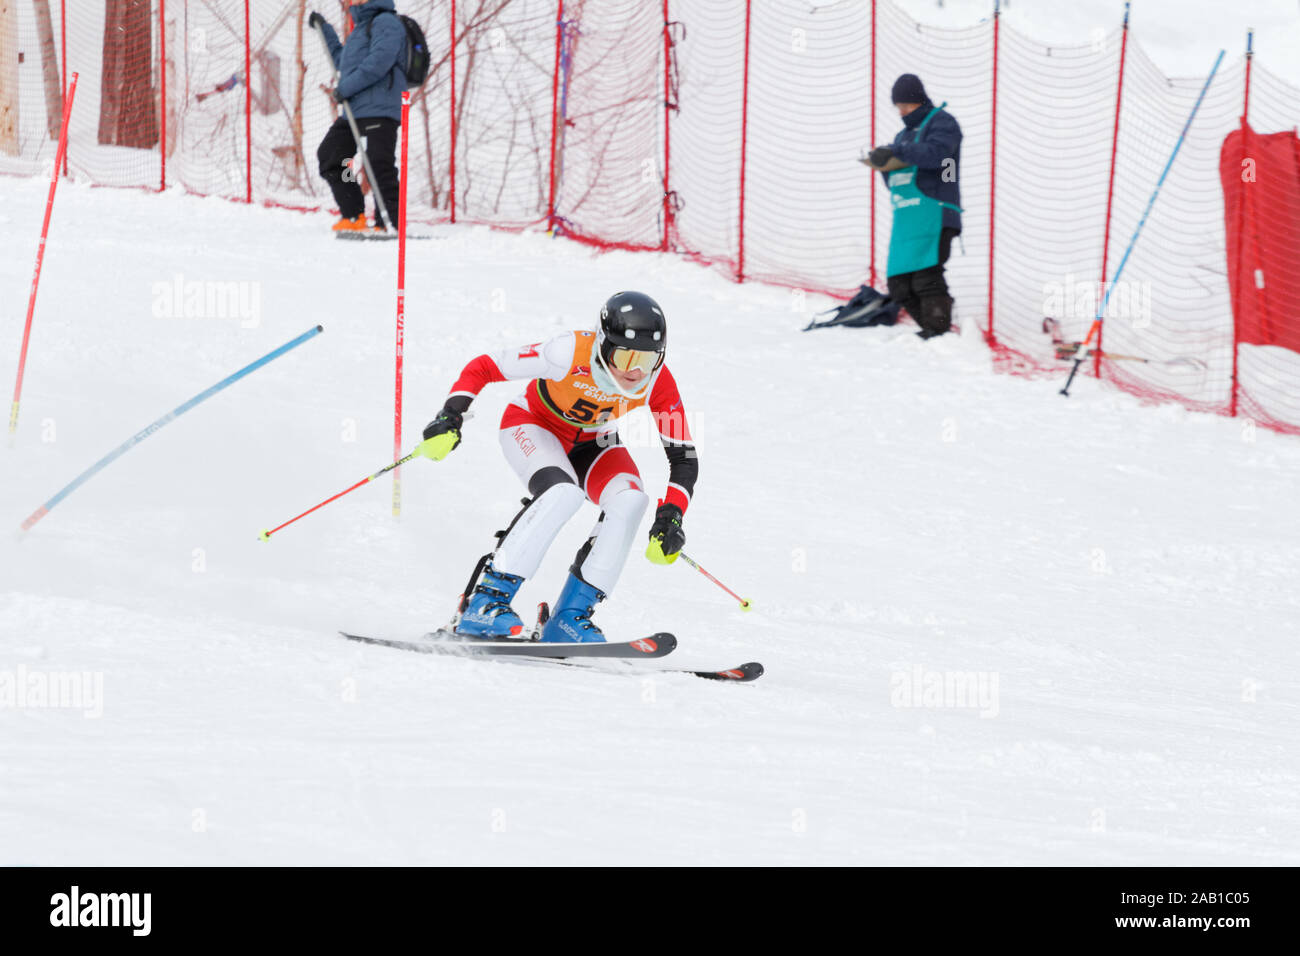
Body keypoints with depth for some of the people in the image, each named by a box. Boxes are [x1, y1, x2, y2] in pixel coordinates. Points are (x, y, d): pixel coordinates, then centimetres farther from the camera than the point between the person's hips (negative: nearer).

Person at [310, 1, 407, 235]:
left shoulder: (386, 22, -5)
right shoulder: (362, 27, 25)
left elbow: (379, 61, -20)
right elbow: (342, 62, 40)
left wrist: (346, 87, -17)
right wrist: (325, 30, 40)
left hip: (379, 108, -11)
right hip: (353, 109, 11)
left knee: (379, 165, -16)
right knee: (328, 157, 10)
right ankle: (354, 216, 12)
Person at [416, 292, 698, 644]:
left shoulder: (657, 381, -24)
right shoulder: (571, 354, -35)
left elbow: (684, 457, -16)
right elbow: (483, 368, -27)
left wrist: (670, 517, -30)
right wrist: (451, 417, -39)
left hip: (590, 442, 4)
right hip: (532, 426, -4)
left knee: (630, 499, -24)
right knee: (563, 494, -34)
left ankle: (570, 616, -17)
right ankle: (483, 601, -30)